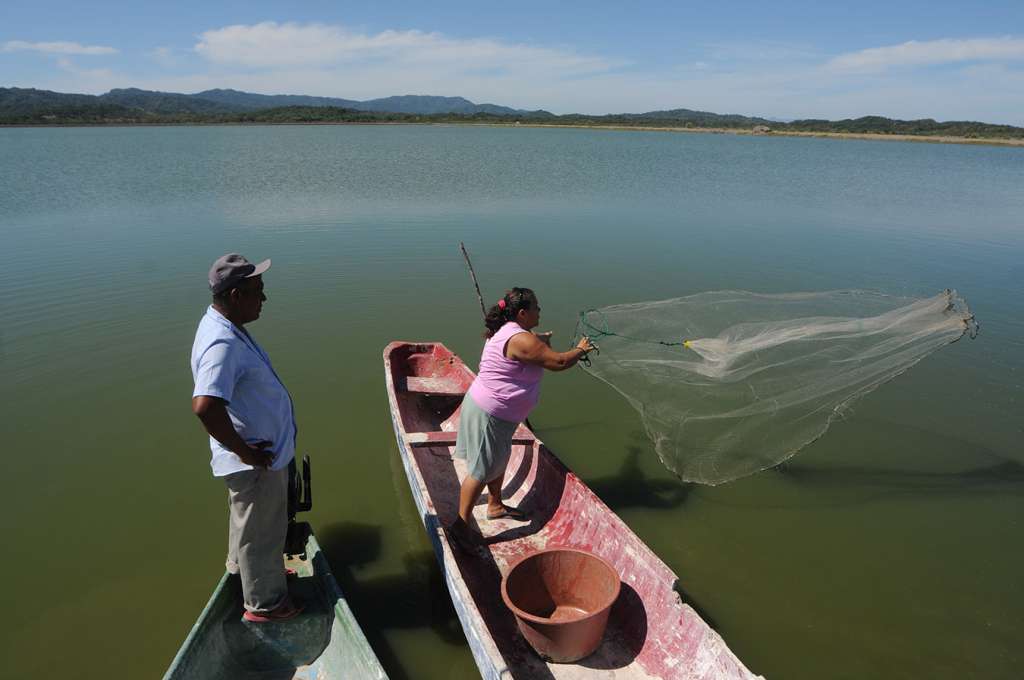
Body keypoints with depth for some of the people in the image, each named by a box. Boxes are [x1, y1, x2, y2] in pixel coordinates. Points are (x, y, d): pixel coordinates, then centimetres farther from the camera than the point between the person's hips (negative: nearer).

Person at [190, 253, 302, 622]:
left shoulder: (227, 326, 2)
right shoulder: (222, 344, -31)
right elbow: (205, 407, -42)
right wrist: (244, 451, -29)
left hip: (260, 451, 10)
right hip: (257, 462, -10)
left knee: (248, 520, 31)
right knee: (261, 529, 11)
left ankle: (242, 567, 55)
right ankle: (264, 602, 32)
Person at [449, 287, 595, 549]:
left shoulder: (505, 331, 6)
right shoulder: (521, 339, -25)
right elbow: (558, 362, -21)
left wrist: (539, 342, 20)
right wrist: (580, 350, -5)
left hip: (496, 411, 10)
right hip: (489, 414, -10)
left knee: (499, 460, 24)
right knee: (482, 470, -1)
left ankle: (495, 506, 42)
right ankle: (461, 523, 10)